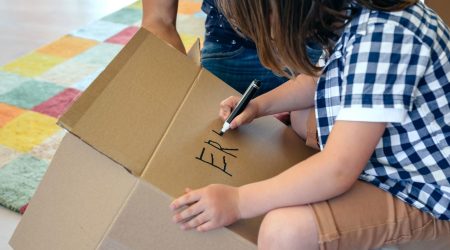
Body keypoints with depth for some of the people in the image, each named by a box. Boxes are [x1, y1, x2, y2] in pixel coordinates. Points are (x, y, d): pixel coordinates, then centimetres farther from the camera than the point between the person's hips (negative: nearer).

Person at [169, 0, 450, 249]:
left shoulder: (382, 34, -32)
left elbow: (338, 170, -33)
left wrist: (237, 201, -26)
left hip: (426, 189, -9)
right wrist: (258, 106, 6)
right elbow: (321, 79, 17)